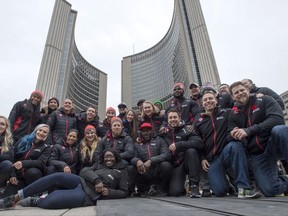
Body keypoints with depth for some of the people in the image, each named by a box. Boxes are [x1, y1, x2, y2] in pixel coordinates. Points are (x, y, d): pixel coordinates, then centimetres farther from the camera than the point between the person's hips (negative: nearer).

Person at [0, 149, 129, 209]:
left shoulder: (121, 172, 11)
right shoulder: (99, 165, 22)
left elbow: (124, 192, 6)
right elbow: (85, 171, 5)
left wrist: (109, 192, -12)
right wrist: (96, 179, -14)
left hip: (88, 194, -4)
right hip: (80, 182, 5)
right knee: (57, 176, -25)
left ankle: (34, 201, 7)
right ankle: (15, 197, -11)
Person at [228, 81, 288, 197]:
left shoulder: (264, 100, 1)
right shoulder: (233, 115, 9)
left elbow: (278, 119, -15)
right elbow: (229, 137, 5)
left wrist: (249, 130, -24)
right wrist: (233, 135, -20)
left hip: (274, 146, -2)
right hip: (257, 155, 2)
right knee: (270, 190, -17)